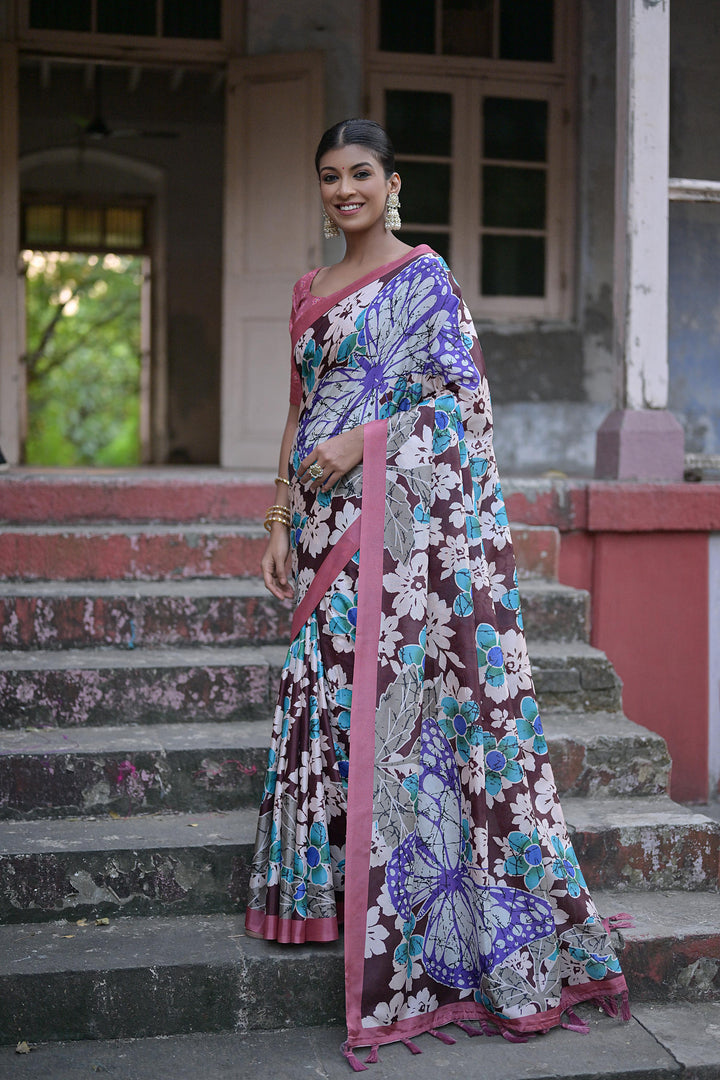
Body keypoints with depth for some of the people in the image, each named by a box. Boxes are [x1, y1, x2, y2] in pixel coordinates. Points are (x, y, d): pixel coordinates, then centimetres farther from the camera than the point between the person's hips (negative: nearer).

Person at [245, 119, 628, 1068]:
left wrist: (367, 440, -15)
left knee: (396, 684, -9)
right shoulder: (311, 294, 19)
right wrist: (281, 522, 12)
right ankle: (334, 889, 14)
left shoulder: (423, 276, 0)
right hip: (329, 522, 6)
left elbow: (468, 398, -6)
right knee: (330, 687, 5)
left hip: (407, 516, -6)